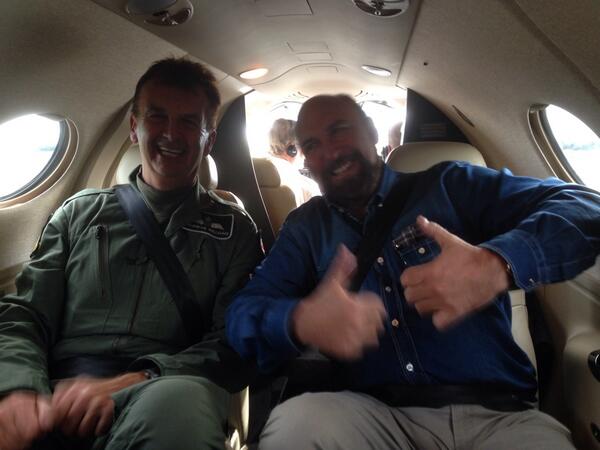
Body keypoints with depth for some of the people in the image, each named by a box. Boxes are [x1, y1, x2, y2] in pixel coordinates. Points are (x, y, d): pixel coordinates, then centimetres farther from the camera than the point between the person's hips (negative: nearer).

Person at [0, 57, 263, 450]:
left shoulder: (233, 230, 9)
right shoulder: (81, 212, 18)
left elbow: (234, 345, 0)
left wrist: (133, 382, -16)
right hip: (56, 402, 1)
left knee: (179, 400, -37)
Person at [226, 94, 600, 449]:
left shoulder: (448, 185, 7)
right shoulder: (305, 228, 13)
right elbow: (244, 314, 3)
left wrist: (497, 264, -23)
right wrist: (302, 322, -21)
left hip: (496, 412, 0)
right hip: (373, 413, 2)